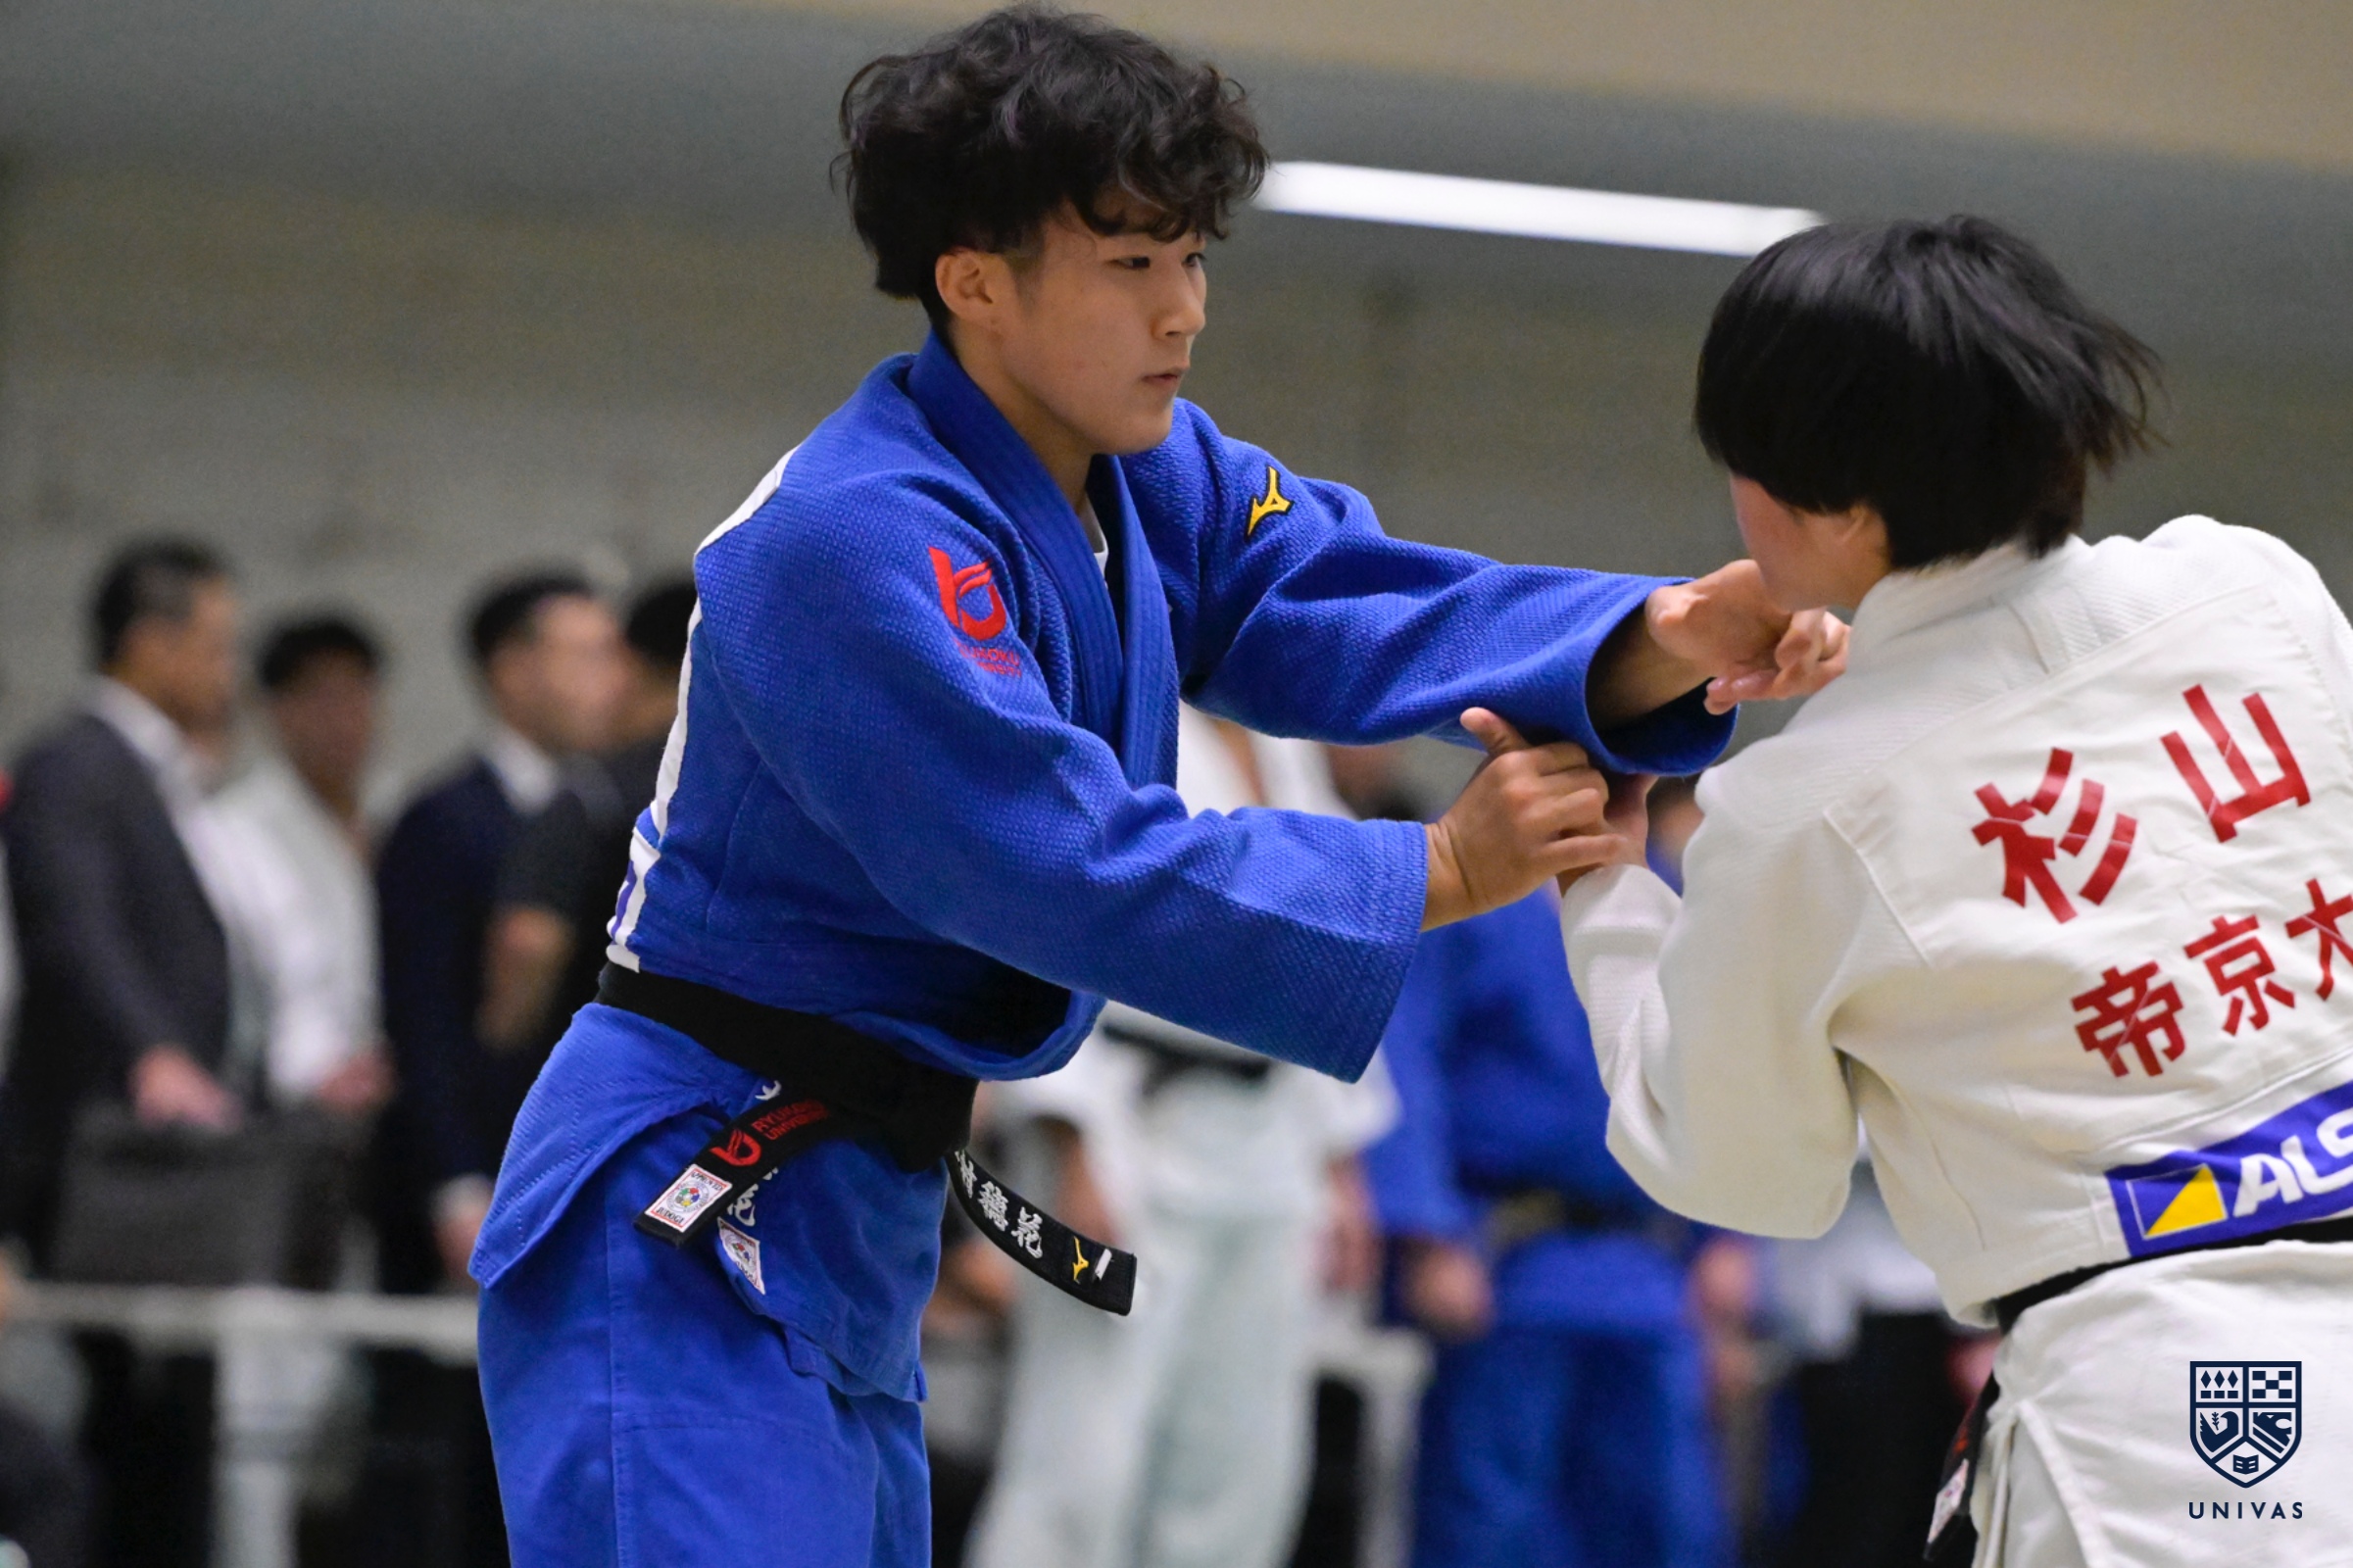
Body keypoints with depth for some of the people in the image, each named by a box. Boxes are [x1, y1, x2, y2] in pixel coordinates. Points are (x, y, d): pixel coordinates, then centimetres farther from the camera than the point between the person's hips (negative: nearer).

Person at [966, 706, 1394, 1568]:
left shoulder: (1285, 754, 17)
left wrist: (1339, 1168, 18)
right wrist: (1076, 1161, -20)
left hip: (1263, 1144, 8)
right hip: (1129, 1133, -8)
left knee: (1238, 1467, 8)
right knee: (1082, 1467, -12)